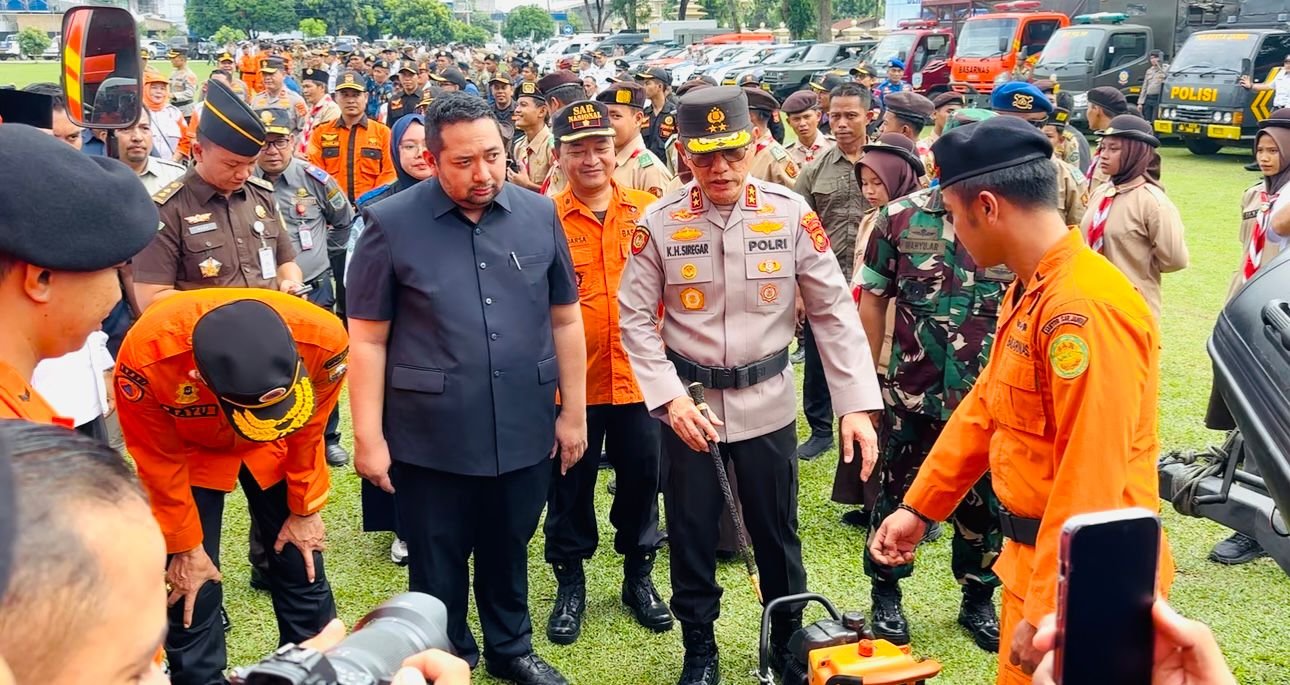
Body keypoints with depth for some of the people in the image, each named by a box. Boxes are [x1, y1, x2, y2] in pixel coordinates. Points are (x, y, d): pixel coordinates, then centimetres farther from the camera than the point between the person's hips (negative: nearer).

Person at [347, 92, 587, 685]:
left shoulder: (539, 215, 0)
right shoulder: (391, 224, -10)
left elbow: (564, 320, 6)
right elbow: (368, 339, -8)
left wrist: (574, 412, 6)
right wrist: (369, 435, -9)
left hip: (524, 432, 3)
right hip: (431, 438, -2)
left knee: (508, 554, 21)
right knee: (437, 569, 14)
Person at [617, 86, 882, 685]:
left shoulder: (791, 213, -8)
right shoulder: (659, 222, -8)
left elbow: (834, 311, -6)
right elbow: (635, 317, -3)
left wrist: (857, 405, -12)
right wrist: (669, 397, -14)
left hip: (767, 400, 0)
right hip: (686, 400, 0)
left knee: (776, 532, 13)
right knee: (691, 533, 11)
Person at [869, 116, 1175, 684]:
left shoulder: (1083, 307, -25)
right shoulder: (1027, 292, 8)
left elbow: (1089, 480, -27)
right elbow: (984, 405, 15)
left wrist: (1046, 614, -23)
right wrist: (919, 506, 15)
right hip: (1033, 555, 9)